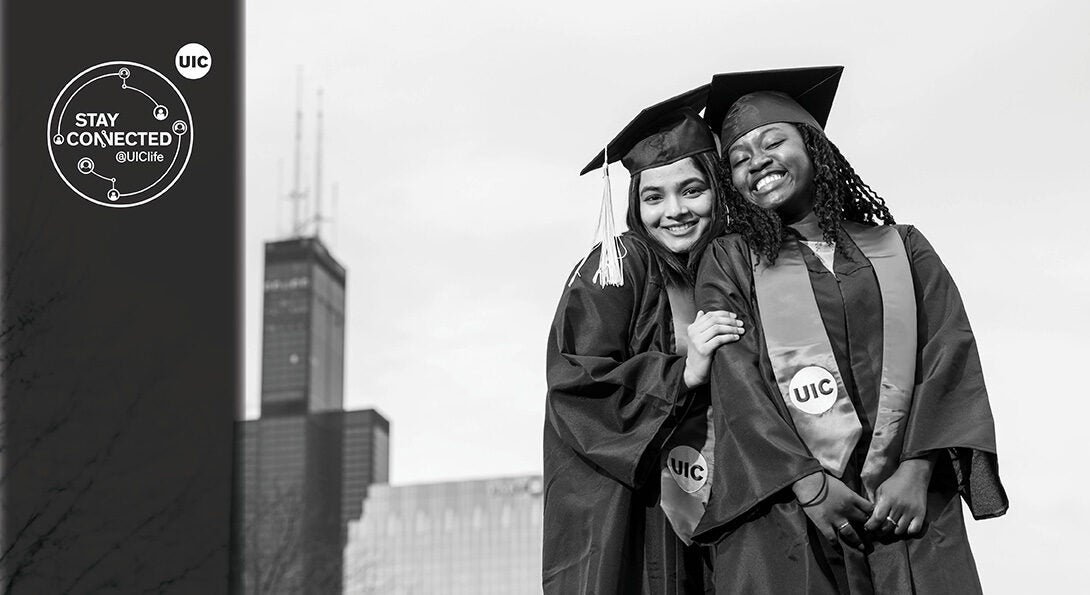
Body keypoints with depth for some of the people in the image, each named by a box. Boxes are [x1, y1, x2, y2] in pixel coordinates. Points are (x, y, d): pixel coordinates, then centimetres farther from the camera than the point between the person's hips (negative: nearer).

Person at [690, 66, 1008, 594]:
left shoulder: (902, 248, 17)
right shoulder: (728, 263, 12)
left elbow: (950, 355, 6)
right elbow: (735, 382, 0)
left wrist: (917, 470, -10)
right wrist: (810, 485, -14)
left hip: (909, 506, 1)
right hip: (785, 508, -1)